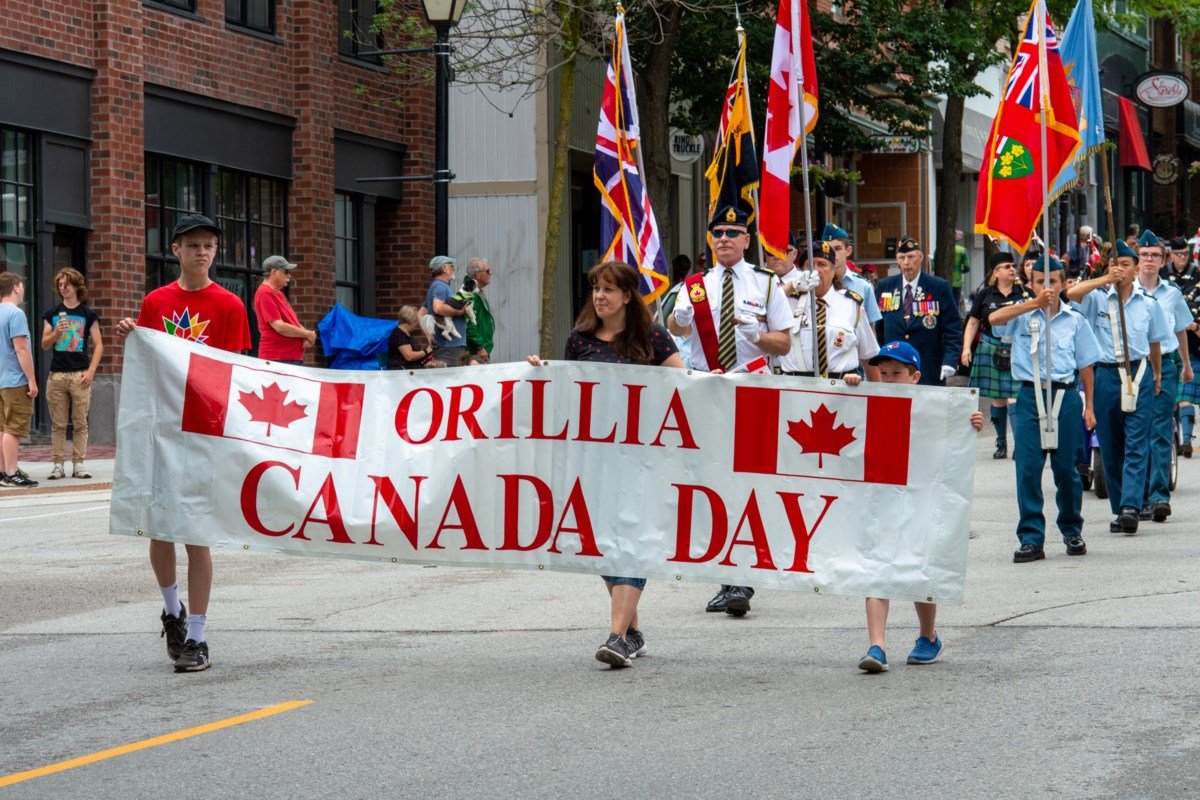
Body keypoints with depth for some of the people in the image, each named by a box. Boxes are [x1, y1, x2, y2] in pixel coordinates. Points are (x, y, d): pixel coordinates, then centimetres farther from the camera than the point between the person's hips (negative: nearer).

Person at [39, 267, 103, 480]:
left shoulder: (88, 315, 6)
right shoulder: (52, 314, 12)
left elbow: (98, 345, 5)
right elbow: (44, 344, 11)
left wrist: (91, 371, -6)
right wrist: (56, 332, -9)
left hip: (80, 374, -2)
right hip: (57, 374, 2)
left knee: (80, 422, -1)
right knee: (58, 423, 1)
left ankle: (79, 464, 2)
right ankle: (57, 464, 3)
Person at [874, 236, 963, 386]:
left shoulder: (939, 287, 1)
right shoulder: (884, 287, 10)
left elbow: (953, 329, -1)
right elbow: (877, 328, 16)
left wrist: (950, 361, -14)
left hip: (929, 374, -2)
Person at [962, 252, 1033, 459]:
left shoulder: (1024, 294, 5)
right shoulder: (984, 295, 6)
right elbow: (973, 323, 9)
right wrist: (966, 348, 0)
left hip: (1018, 351, -1)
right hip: (992, 351, 1)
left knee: (1015, 397, -10)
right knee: (997, 399, 5)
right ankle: (1001, 444, 17)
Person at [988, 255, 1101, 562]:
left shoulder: (1074, 320, 8)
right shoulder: (1023, 315, 4)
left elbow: (1085, 365, 12)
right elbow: (994, 318, -18)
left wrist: (1089, 406, 9)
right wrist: (1036, 303, -26)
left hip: (1065, 396, 1)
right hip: (1030, 396, -1)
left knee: (1066, 468, 6)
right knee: (1028, 468, -5)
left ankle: (1072, 531, 25)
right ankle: (1031, 539, -2)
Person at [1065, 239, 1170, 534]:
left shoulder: (1148, 304, 8)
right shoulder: (1097, 300, 4)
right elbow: (1071, 294, -16)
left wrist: (1157, 375, 25)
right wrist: (1106, 279, -17)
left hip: (1139, 376, -1)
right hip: (1106, 375, 1)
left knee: (1136, 446, -10)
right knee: (1110, 449, 4)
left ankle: (1131, 507, -19)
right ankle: (1121, 511, 12)